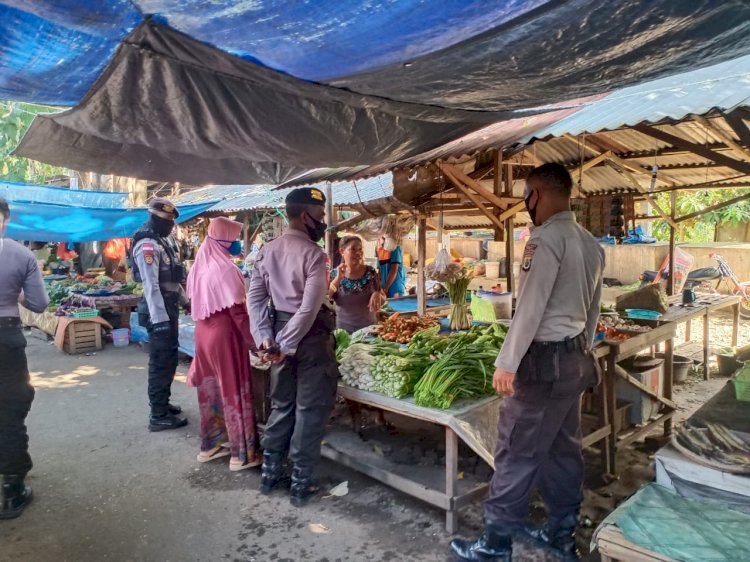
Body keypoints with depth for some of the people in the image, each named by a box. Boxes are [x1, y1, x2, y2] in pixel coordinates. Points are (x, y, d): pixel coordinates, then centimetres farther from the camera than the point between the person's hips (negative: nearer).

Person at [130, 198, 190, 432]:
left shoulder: (162, 242, 16)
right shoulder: (147, 245, -16)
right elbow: (150, 285, -22)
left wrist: (185, 301, 23)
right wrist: (159, 319, -25)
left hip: (170, 307, 10)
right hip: (159, 311, -10)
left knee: (169, 359, 17)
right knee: (161, 362, -5)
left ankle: (162, 404, 29)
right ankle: (158, 416, 3)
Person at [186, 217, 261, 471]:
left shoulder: (199, 267, 7)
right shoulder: (226, 269, -19)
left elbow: (195, 304, 12)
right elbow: (237, 312, -19)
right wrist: (253, 341, -12)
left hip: (203, 334, 8)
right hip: (225, 335, -8)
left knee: (210, 389, 17)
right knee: (233, 391, 1)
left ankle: (210, 445, 29)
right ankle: (242, 454, 10)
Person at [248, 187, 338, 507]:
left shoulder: (267, 251, 7)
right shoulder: (313, 253, -14)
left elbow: (255, 297, 3)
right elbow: (311, 306, -21)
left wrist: (265, 339, -2)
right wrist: (286, 345, -15)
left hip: (280, 334, 7)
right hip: (310, 336, -7)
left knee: (281, 406, 18)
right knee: (310, 410, 5)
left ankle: (270, 474, 30)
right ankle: (301, 485, 15)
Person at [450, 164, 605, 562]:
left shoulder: (546, 238, -16)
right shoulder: (591, 244, 12)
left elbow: (530, 307, -20)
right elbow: (592, 310, 17)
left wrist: (506, 363, -17)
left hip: (544, 359, -9)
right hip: (576, 358, 9)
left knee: (516, 453, -1)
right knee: (564, 451, 16)